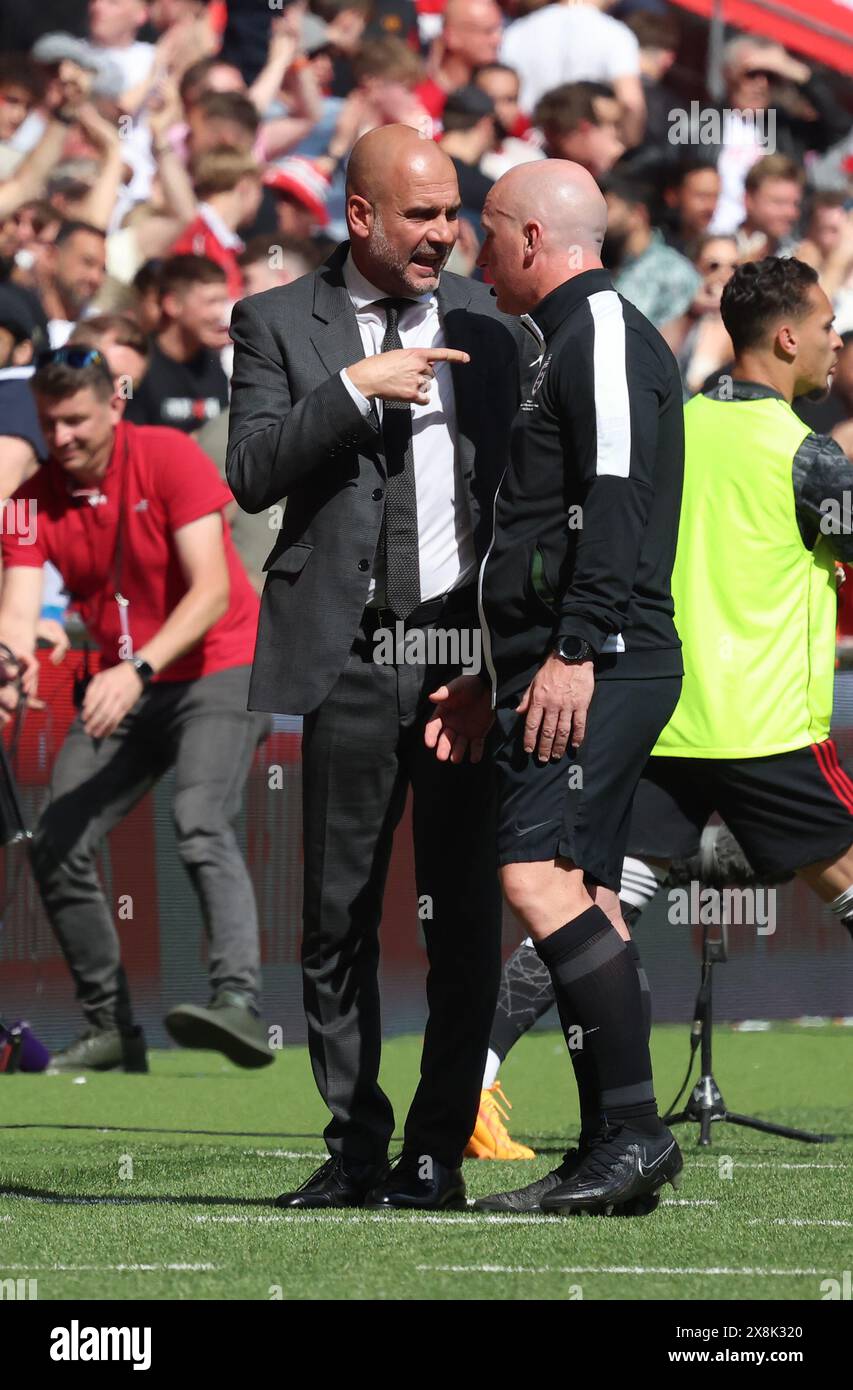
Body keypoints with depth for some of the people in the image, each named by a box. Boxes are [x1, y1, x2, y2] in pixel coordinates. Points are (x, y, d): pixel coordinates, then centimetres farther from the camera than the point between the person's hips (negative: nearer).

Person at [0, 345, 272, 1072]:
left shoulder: (170, 458, -16)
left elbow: (212, 590, -23)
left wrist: (138, 670, -36)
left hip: (218, 668, -6)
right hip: (122, 688, 6)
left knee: (202, 824, -29)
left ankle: (240, 1003, -44)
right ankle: (111, 1027, 8)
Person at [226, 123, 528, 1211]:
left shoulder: (490, 327, 10)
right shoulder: (279, 323, 5)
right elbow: (252, 474, -6)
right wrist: (355, 389, -17)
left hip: (466, 652, 1)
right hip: (350, 653, -1)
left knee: (464, 913, 0)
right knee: (338, 915, 2)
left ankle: (439, 1151, 6)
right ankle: (355, 1143, 12)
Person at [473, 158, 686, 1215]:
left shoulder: (604, 334, -8)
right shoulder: (576, 341, 24)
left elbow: (616, 501, -19)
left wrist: (577, 650, -25)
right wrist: (508, 667, 25)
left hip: (594, 665, -11)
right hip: (578, 663, 11)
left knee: (538, 874, -19)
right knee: (581, 892, 7)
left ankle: (633, 1128, -21)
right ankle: (615, 1149, 7)